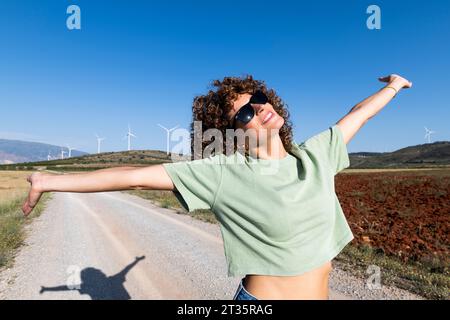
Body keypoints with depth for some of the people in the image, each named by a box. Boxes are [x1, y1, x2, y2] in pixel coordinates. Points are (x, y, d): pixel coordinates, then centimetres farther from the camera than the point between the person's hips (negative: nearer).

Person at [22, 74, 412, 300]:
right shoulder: (224, 174, -18)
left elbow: (357, 114, 12)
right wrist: (51, 181, -15)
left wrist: (391, 87, 29)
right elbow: (139, 175, -19)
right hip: (259, 299, -5)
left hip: (319, 293, 5)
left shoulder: (316, 154, -5)